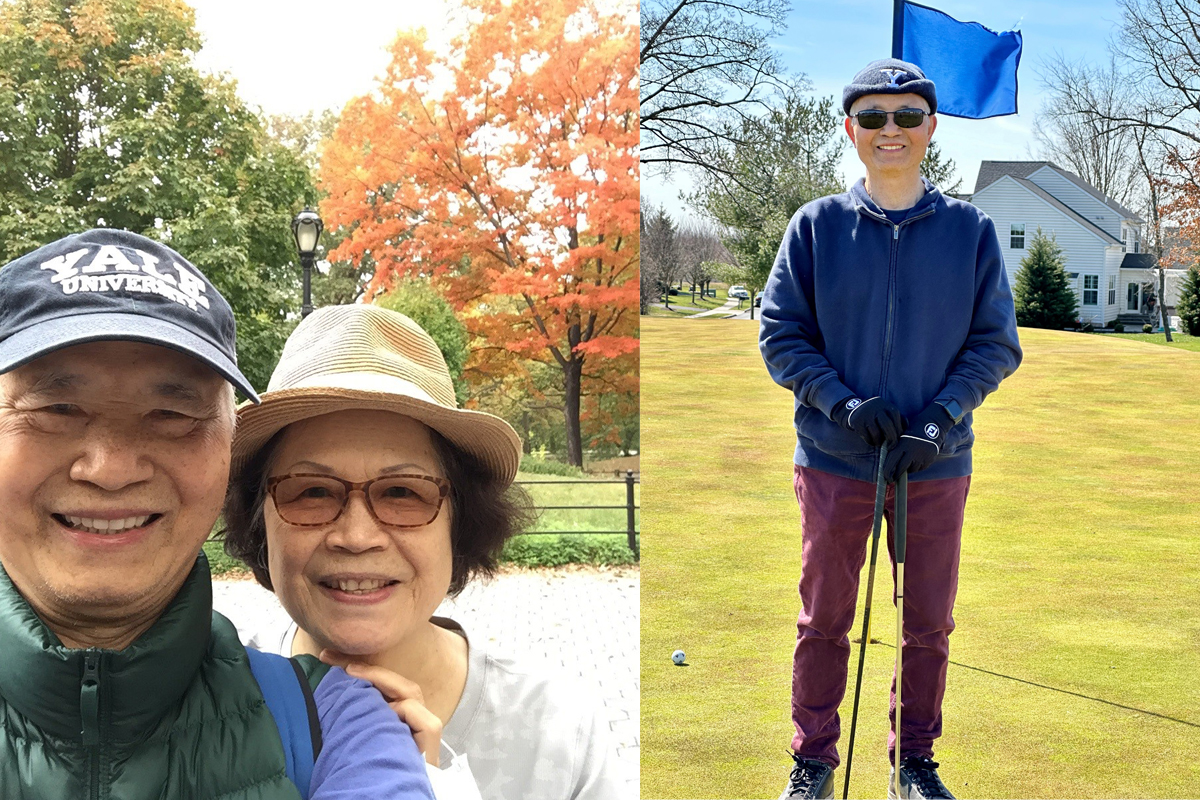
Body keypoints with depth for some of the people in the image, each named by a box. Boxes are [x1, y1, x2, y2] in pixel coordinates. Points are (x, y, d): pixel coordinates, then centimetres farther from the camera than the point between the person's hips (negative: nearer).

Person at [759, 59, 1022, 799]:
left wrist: (940, 418, -13)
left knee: (929, 625, 10)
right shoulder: (816, 226, -1)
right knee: (824, 621, 8)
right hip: (835, 461, -1)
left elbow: (997, 343, 2)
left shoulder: (972, 230, 1)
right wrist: (845, 404, -15)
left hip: (938, 464, 1)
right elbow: (780, 334, -1)